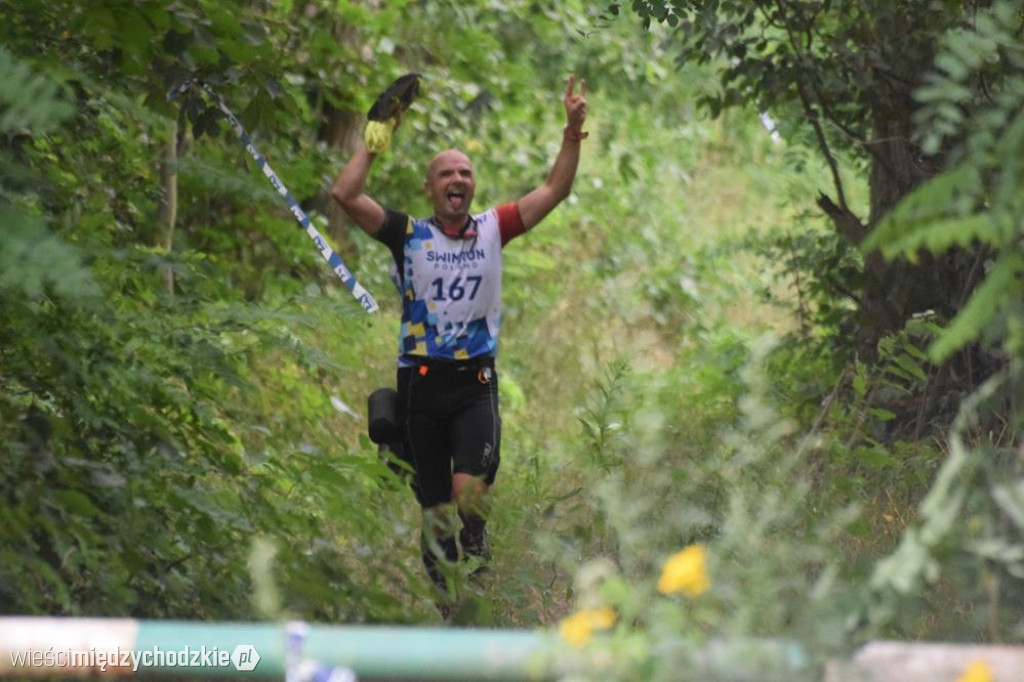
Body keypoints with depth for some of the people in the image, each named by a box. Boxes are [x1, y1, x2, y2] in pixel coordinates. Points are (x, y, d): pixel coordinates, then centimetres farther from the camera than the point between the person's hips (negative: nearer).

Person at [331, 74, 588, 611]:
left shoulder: (492, 229, 6)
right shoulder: (409, 236, 0)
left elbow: (555, 190, 5)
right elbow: (345, 194, -10)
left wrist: (572, 133, -5)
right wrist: (375, 142, -9)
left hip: (476, 381, 0)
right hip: (421, 381, 0)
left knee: (469, 489, -22)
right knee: (433, 503, 6)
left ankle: (477, 560, -1)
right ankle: (443, 600, 18)